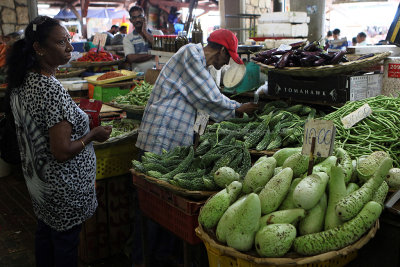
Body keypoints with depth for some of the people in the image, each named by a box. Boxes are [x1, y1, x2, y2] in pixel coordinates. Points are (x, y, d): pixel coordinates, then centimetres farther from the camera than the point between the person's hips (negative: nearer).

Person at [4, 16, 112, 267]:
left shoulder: (22, 82, -1)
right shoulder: (52, 91, -29)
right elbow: (62, 152, -30)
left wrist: (81, 121, 11)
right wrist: (94, 135, -15)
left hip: (38, 180, 9)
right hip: (64, 187, -9)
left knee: (45, 230, 26)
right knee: (66, 240, 12)